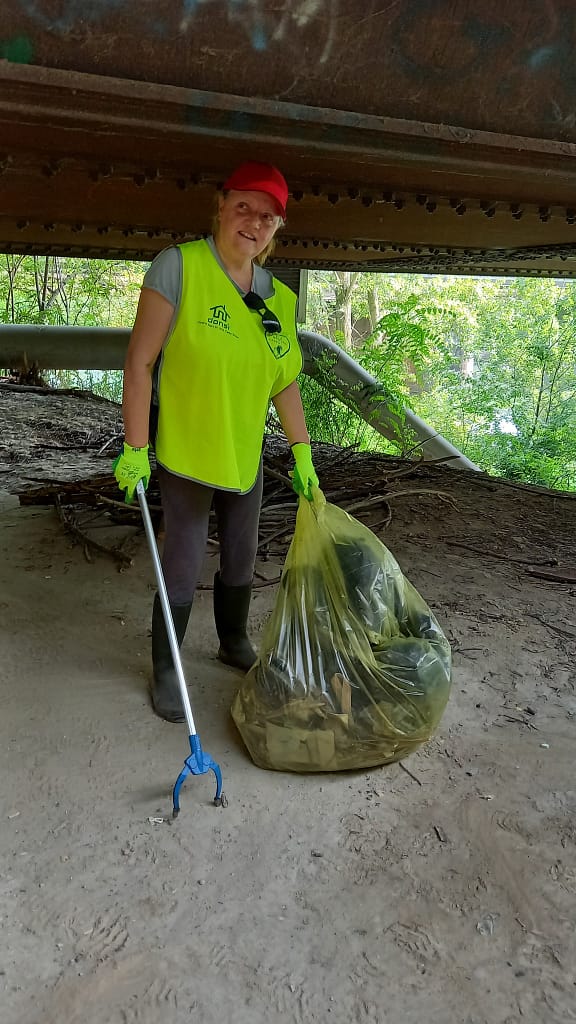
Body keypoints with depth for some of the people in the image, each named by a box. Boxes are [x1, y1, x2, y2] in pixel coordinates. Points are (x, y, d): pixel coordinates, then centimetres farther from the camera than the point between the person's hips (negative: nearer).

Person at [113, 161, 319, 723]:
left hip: (245, 454, 6)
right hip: (184, 451, -5)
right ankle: (165, 670, 23)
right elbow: (139, 362, -16)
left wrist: (302, 452, 7)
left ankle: (234, 643, 42)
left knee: (241, 562, 18)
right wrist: (134, 450, -17)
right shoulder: (179, 266, -15)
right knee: (182, 570, 2)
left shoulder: (281, 298, 2)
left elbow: (284, 382, 9)